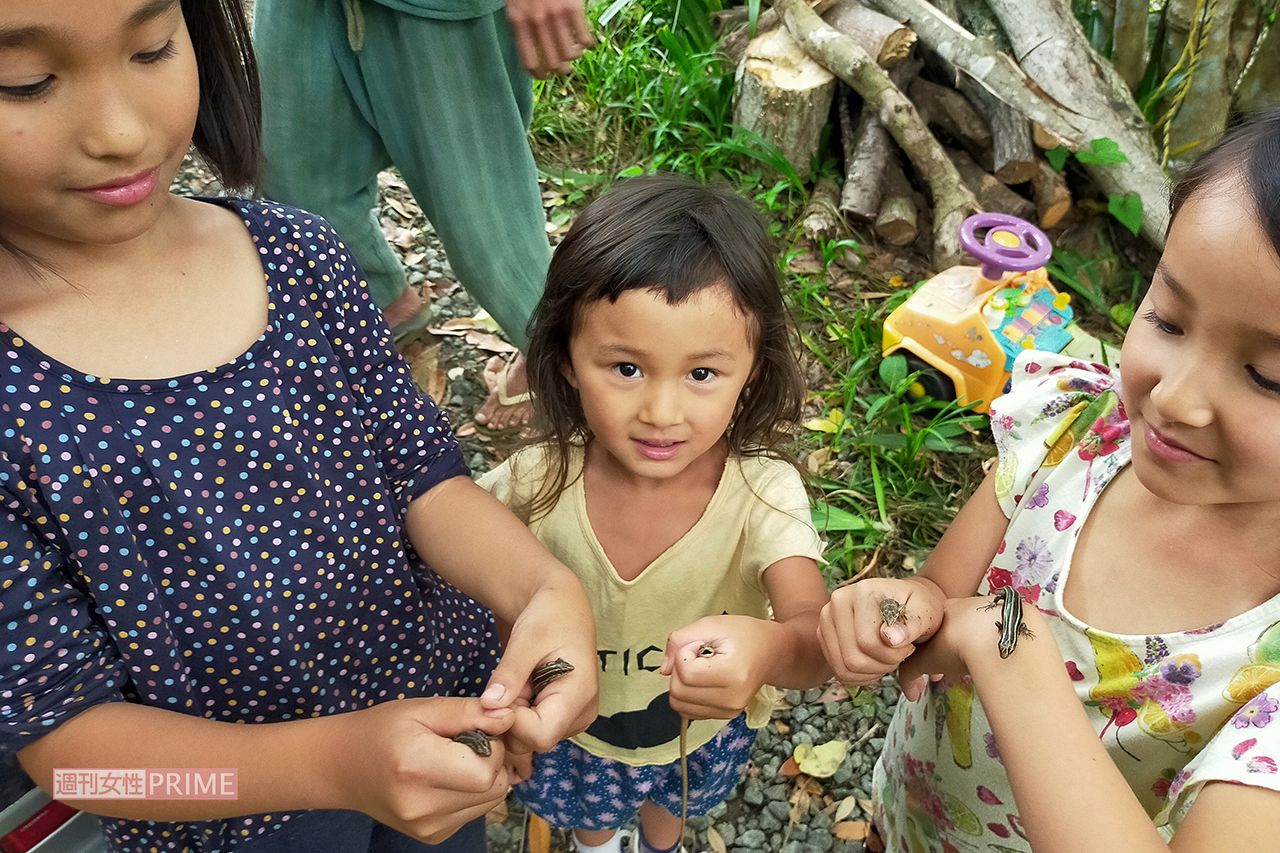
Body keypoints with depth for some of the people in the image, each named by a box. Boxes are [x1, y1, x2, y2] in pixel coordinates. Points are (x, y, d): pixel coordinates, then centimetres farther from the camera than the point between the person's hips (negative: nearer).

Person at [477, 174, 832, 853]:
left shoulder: (762, 492, -35)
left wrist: (767, 649, -68)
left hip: (705, 732, 0)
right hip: (570, 727, 0)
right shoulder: (537, 484, -32)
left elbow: (812, 633, -48)